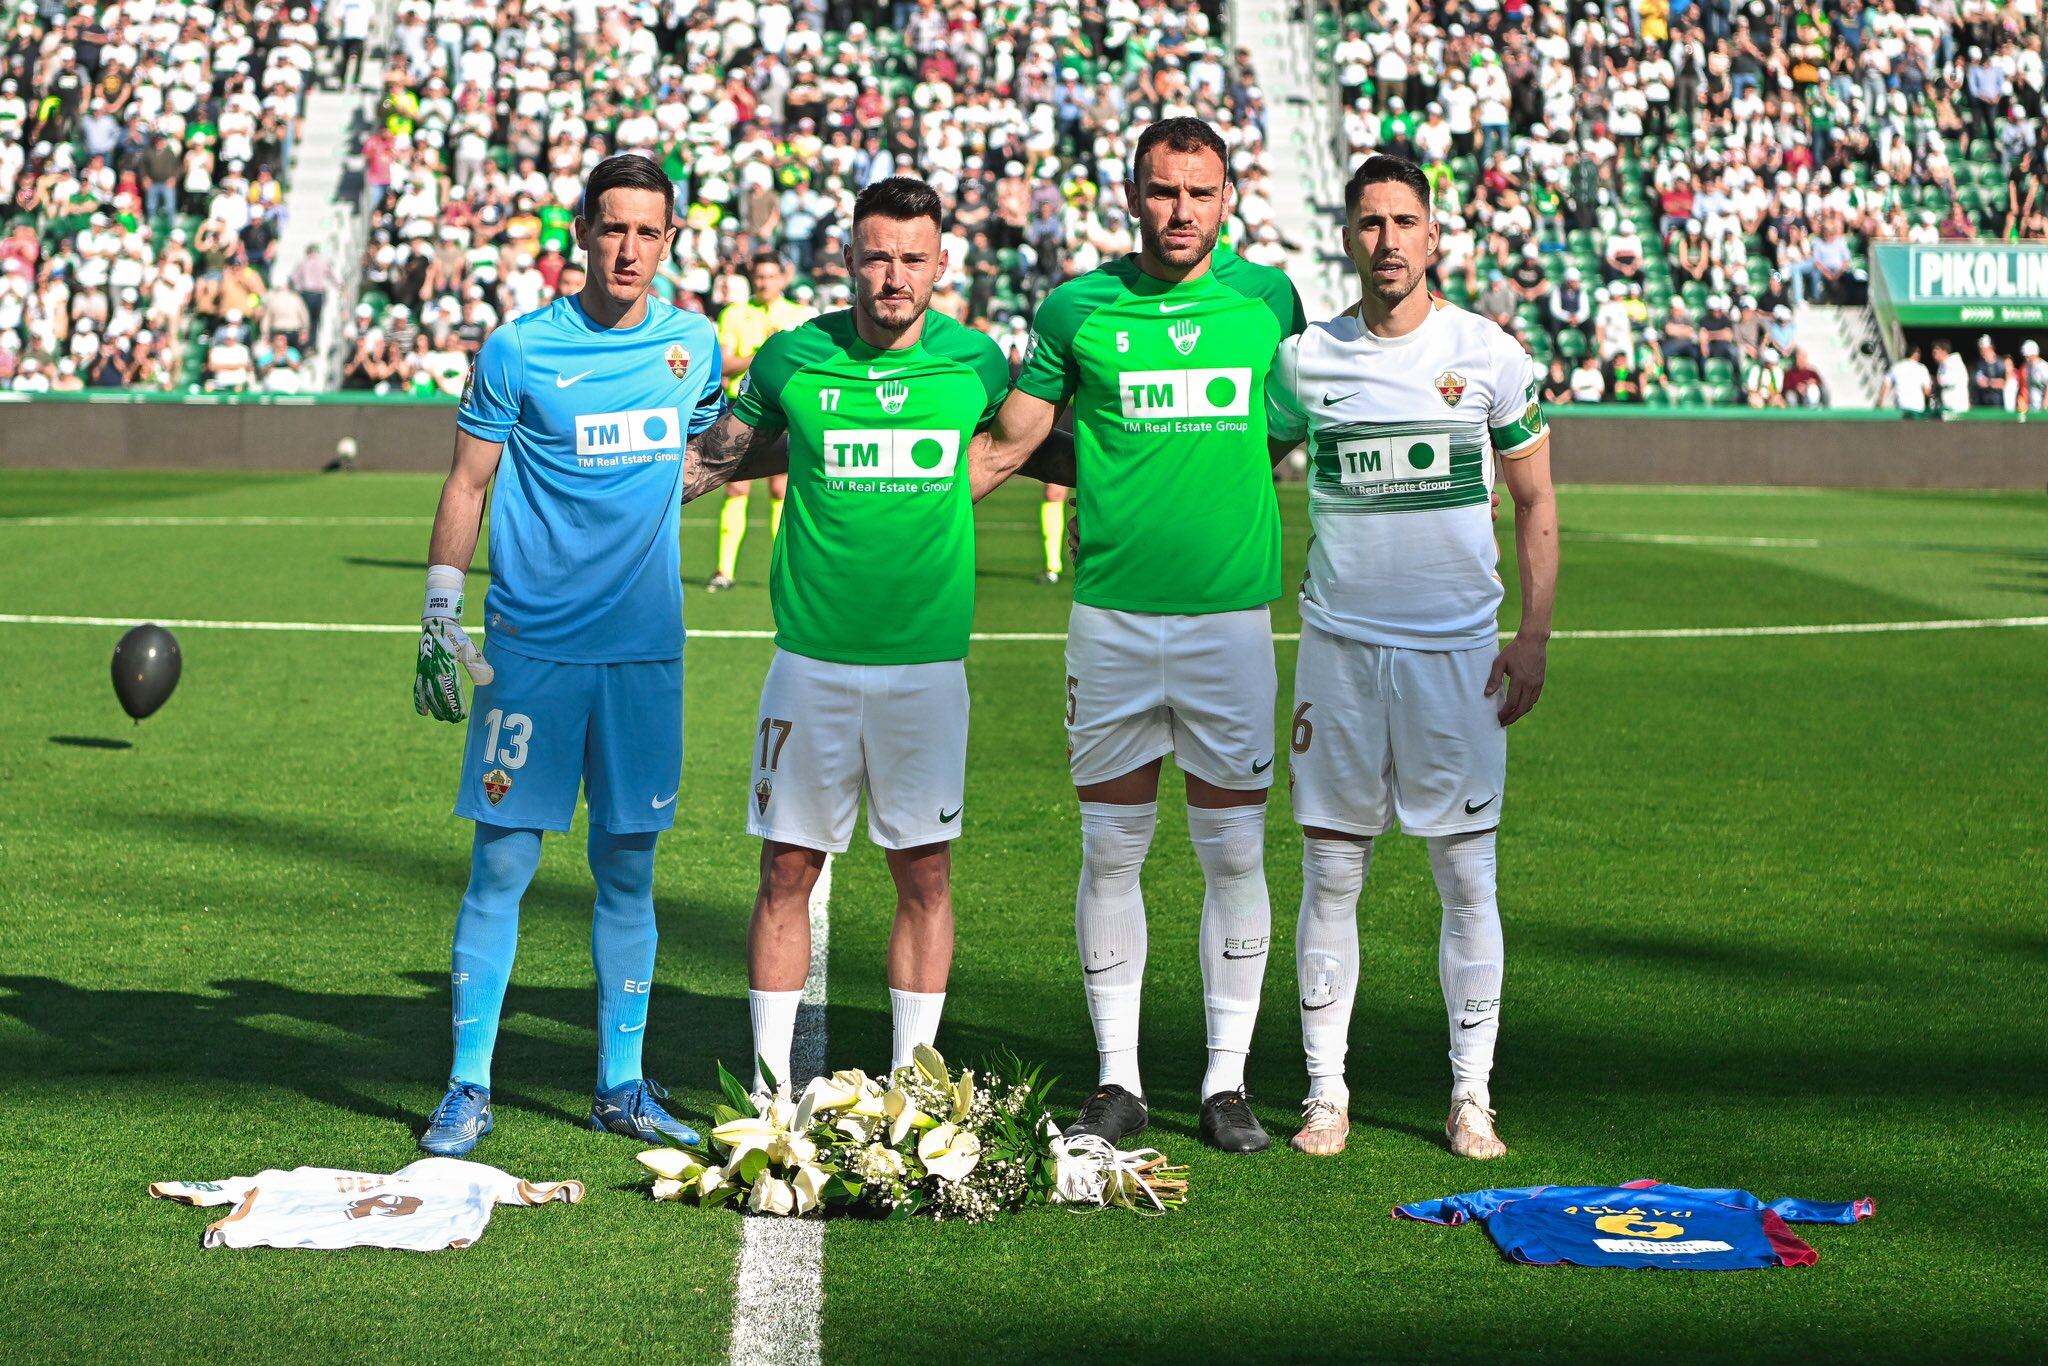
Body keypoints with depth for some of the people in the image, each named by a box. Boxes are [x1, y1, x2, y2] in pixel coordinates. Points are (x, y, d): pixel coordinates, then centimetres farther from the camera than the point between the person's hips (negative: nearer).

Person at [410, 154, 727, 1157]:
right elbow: (466, 486, 1)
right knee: (503, 864, -3)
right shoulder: (518, 351, -4)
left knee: (628, 868, 8)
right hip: (533, 648, -3)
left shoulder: (694, 347, 7)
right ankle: (468, 1087, 6)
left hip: (646, 649, 3)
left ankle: (621, 1084, 17)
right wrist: (438, 623, -3)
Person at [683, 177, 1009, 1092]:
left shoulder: (974, 361, 0)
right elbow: (713, 459, 14)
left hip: (928, 662, 0)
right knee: (788, 869, 3)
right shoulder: (792, 359, -1)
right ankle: (769, 1091, 12)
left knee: (924, 873, 5)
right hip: (813, 660, 0)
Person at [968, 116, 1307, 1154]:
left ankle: (1226, 1081, 13)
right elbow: (1003, 446, 10)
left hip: (1232, 612, 1)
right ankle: (1117, 1079, 13)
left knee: (1233, 853, 3)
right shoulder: (1078, 308, 3)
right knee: (1110, 852, 3)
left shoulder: (1268, 299, 6)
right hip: (1111, 613, 0)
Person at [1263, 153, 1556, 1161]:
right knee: (1329, 872, 3)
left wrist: (1533, 639, 1)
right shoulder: (1303, 360, 2)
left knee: (1467, 877, 1)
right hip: (1339, 644, 1)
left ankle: (1471, 1094, 11)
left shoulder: (1490, 354, 1)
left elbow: (1536, 504, 7)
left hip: (1458, 649, -1)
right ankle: (1326, 1089, 12)